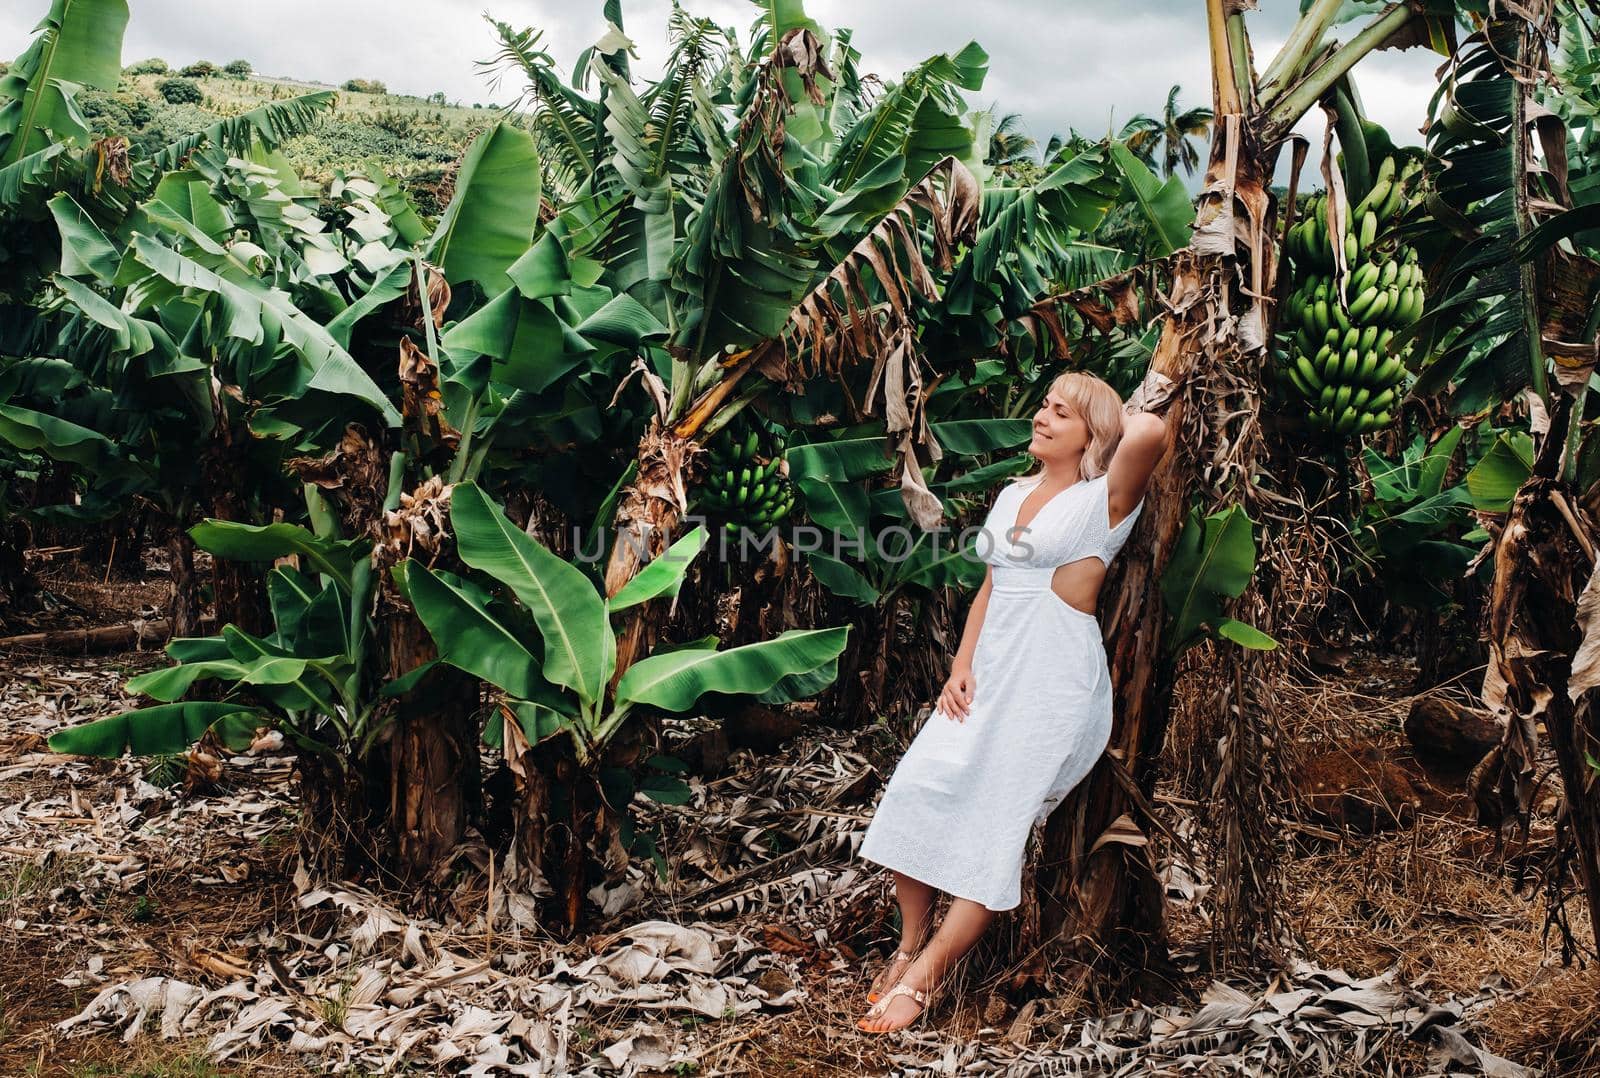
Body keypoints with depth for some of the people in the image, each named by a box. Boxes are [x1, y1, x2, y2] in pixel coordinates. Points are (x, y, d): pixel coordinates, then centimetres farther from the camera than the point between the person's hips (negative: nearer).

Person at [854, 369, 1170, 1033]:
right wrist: (961, 667, 7)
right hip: (990, 674, 6)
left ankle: (924, 976, -1)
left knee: (998, 827, -8)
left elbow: (1151, 432, -27)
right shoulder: (1012, 495, 16)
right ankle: (911, 940, 6)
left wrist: (1119, 417, -4)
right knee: (919, 789, -10)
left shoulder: (1105, 500, -5)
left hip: (1058, 686, -6)